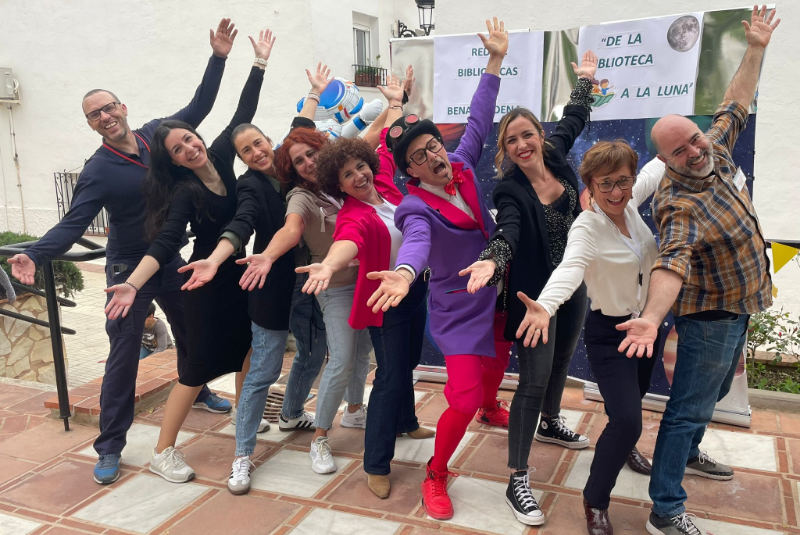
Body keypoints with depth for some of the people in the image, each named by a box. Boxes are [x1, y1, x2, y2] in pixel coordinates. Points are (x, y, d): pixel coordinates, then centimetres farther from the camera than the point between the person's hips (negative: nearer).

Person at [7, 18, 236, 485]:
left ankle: (196, 390, 48)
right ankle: (110, 447, 9)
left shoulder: (156, 134, -3)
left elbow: (199, 107, 5)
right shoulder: (98, 170, -16)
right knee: (123, 356, -2)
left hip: (172, 259, 5)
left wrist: (218, 58, 0)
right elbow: (73, 225, -22)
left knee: (192, 331, 21)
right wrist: (35, 256, -39)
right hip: (129, 268, -5)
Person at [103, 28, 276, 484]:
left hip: (237, 274, 7)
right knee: (200, 365, -4)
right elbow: (165, 242, -29)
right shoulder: (183, 192, -17)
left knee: (245, 348, 18)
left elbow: (243, 113, 3)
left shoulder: (221, 157, -2)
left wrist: (260, 63, 4)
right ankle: (164, 452, 7)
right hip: (207, 281, -7)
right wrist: (133, 284, -43)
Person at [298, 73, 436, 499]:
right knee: (391, 375, -6)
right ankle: (376, 466, 6)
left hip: (415, 287, 8)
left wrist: (395, 102, 23)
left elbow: (389, 142, 13)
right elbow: (349, 241, -48)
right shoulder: (352, 216, -25)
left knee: (409, 362, 24)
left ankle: (406, 422, 48)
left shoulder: (384, 181, -4)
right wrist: (329, 265, -70)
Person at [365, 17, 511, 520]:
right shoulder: (416, 208, -24)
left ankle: (491, 407, 65)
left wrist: (496, 61, 6)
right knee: (463, 398, -14)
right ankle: (436, 475, 11)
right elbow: (417, 242, -44)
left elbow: (479, 122, 4)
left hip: (498, 293, 7)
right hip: (460, 309, -7)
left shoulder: (462, 165, -7)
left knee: (498, 360, 29)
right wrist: (404, 272, -67)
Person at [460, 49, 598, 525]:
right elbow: (508, 233, -35)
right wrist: (492, 261, -56)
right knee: (535, 379, -10)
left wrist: (586, 80, 29)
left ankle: (551, 423, 52)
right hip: (535, 292, -7)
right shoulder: (510, 191, -18)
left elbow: (574, 119, 18)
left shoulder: (555, 155, -1)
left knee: (563, 359, 24)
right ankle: (518, 481, -2)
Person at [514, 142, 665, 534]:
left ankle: (624, 445, 60)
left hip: (646, 325, 8)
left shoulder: (629, 204, -9)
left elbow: (655, 170, 12)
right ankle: (595, 502, 8)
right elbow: (570, 268, -49)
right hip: (609, 335, -7)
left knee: (635, 397, 28)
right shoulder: (587, 228, -28)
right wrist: (545, 306, -66)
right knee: (626, 421, -15)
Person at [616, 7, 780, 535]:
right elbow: (671, 262, -47)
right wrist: (652, 316, -63)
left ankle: (690, 453, 48)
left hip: (738, 308, 9)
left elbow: (736, 105, 10)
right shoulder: (680, 206, -31)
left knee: (713, 391, 26)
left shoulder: (717, 153, -5)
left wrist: (756, 49, 8)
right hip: (710, 317, -9)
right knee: (689, 408, -3)